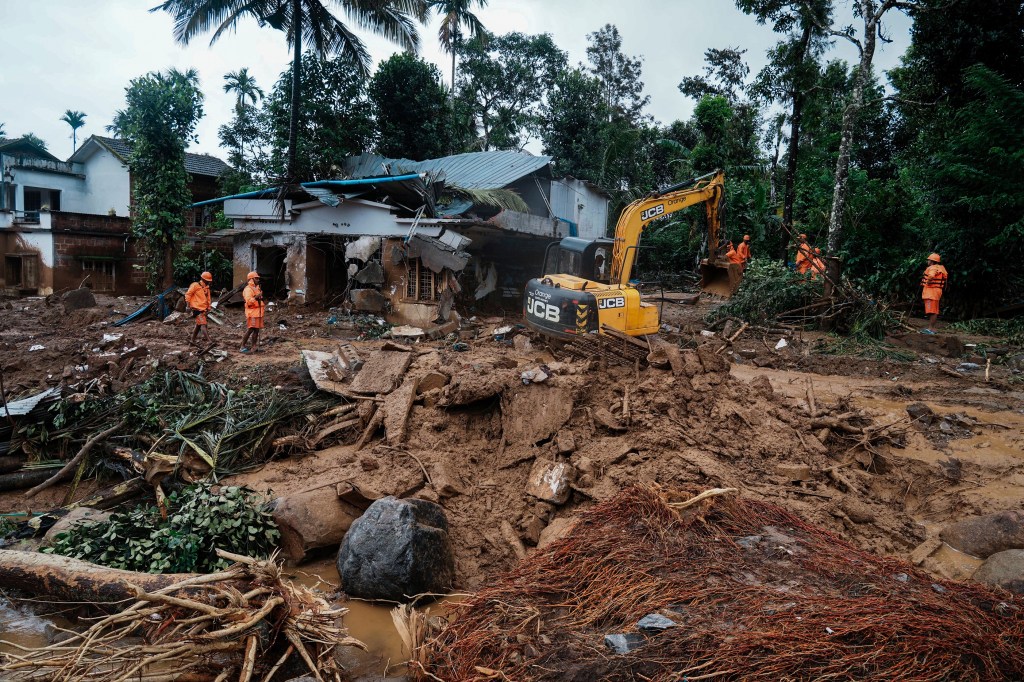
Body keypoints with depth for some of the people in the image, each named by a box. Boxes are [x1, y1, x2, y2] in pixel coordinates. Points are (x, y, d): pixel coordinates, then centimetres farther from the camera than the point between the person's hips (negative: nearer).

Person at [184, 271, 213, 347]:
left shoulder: (207, 288, 16)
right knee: (203, 324, -16)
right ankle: (208, 341, -23)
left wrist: (208, 308, 13)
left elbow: (208, 299, 21)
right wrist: (188, 306, -12)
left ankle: (192, 340, 24)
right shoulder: (195, 285, -6)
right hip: (197, 309, -8)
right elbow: (187, 295, -7)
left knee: (198, 325, 14)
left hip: (203, 309, 8)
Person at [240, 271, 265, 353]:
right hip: (252, 312, -9)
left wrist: (263, 305, 17)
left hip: (258, 312, 9)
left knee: (256, 330, 8)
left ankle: (253, 347, 12)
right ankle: (243, 347, -5)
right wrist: (256, 297, -32)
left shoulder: (257, 288, 19)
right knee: (250, 330, -11)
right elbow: (248, 301, -22)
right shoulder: (248, 289, -10)